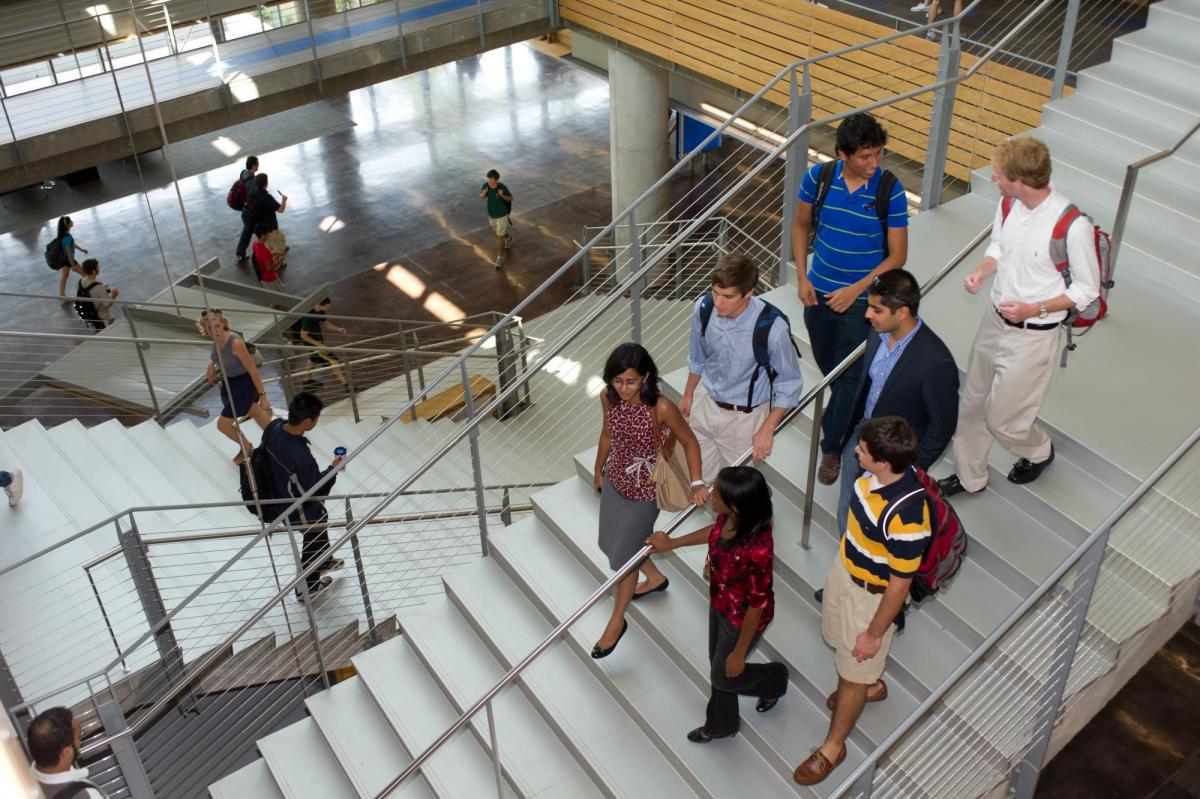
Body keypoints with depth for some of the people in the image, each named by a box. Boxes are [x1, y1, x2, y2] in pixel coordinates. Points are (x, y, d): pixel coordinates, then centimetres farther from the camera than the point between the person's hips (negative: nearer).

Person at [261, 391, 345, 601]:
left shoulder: (274, 427, -20)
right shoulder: (302, 457, -42)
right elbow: (316, 491, -27)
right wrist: (333, 469, -14)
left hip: (279, 495, 8)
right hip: (301, 512, -8)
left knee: (321, 519, 34)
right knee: (314, 544, 21)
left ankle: (324, 561, 60)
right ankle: (306, 588, 46)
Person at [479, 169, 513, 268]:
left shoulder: (502, 187, -27)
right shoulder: (486, 185, -18)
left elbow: (511, 199, -13)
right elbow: (481, 195, 0)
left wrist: (502, 195, -36)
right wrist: (483, 194, -27)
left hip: (502, 215, -5)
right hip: (492, 215, 5)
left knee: (500, 238, 2)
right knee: (497, 233, 29)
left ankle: (500, 258, 21)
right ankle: (509, 237, 62)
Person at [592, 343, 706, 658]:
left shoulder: (661, 408, -31)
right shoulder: (608, 397, -15)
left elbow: (689, 442, -15)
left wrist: (697, 483, -24)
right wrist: (598, 470, 18)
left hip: (644, 491, -6)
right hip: (614, 480, 6)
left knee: (623, 555, 7)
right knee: (611, 541, 25)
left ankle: (617, 621, 33)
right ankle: (655, 578, 54)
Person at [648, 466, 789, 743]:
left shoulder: (757, 550, -43)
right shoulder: (731, 518, -22)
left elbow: (757, 604, -28)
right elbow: (716, 531, 4)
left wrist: (739, 652, -14)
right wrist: (671, 543, 16)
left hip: (742, 618, -7)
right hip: (720, 602, 7)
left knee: (723, 676, 21)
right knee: (717, 663, 28)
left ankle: (774, 680, 49)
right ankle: (722, 724, 54)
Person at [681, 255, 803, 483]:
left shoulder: (773, 328, -32)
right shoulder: (703, 308, -19)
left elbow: (789, 385, -15)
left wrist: (767, 430, -13)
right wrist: (688, 395, 16)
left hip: (745, 415, -4)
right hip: (705, 403, 4)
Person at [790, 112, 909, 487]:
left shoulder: (890, 190, -17)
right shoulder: (819, 177, -10)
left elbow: (897, 255, -11)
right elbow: (801, 225, 6)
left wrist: (855, 291, -17)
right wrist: (802, 278, -2)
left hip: (862, 299, -3)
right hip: (818, 292, 4)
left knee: (850, 376, 2)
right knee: (828, 369, 20)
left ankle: (832, 446, 20)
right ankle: (856, 418, 47)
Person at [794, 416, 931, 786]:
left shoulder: (905, 516, -41)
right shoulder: (880, 473, -17)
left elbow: (899, 584, -27)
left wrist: (874, 633, -15)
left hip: (871, 594, -8)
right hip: (845, 567, 8)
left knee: (853, 672, 14)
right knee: (842, 641, 32)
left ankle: (833, 747, 38)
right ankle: (872, 686, 63)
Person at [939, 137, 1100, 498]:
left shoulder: (1073, 226, -26)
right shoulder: (1008, 205, -8)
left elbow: (1087, 289, -14)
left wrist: (1034, 309, -24)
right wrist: (982, 272, -8)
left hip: (1034, 336, -6)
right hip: (995, 322, 6)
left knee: (1002, 420, 7)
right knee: (971, 404, 18)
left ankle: (1039, 451, 43)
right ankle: (968, 475, 41)